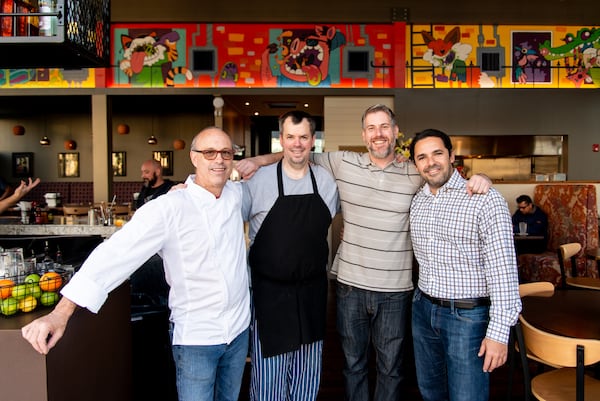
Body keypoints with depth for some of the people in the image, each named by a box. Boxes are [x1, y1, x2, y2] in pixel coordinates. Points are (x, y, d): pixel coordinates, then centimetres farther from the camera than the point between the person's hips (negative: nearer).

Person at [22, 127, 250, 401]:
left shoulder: (236, 194, -1)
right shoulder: (168, 209, -20)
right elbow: (117, 252, -28)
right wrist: (61, 312, -35)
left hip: (239, 329, 6)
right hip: (196, 338, -5)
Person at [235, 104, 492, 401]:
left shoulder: (416, 174, -4)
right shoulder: (343, 163, -1)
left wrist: (476, 179, -15)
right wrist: (259, 160, -4)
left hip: (395, 290, -1)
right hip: (350, 286, 1)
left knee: (390, 367, 16)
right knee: (353, 363, 19)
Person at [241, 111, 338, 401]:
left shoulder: (326, 181, 2)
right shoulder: (258, 180, -8)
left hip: (312, 292, 3)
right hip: (269, 292, -3)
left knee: (307, 376, 16)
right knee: (268, 375, 4)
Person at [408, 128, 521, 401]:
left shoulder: (485, 199, -14)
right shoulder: (415, 201, 5)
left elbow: (502, 270, -17)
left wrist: (499, 333, -19)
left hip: (467, 316, -6)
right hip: (423, 309, 6)